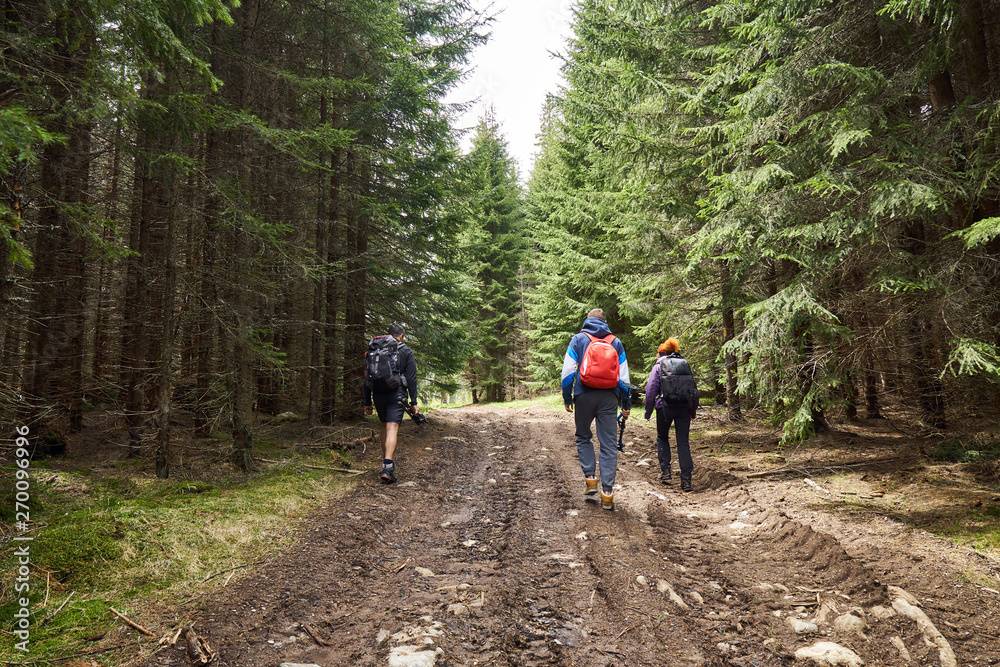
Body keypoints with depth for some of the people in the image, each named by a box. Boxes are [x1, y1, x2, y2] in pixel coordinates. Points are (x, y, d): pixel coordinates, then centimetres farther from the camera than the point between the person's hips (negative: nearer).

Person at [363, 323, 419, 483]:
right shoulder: (406, 351, 4)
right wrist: (413, 402, 0)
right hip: (396, 393, -4)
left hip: (378, 394, 4)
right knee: (392, 428, -9)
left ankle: (387, 460, 26)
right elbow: (411, 378, -1)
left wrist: (367, 401, 15)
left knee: (385, 426, 20)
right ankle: (388, 467, -21)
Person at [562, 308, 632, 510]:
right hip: (609, 397, 1)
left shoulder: (579, 339, 8)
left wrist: (567, 398, 10)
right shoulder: (616, 342, 12)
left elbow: (568, 371, 2)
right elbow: (624, 376, 10)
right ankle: (607, 492, 0)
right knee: (609, 444, 3)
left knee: (583, 437, 19)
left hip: (585, 395, -1)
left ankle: (590, 477, 8)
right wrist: (626, 404, 15)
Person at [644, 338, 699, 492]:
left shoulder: (658, 366, 3)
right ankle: (686, 479, -1)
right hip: (684, 408, 3)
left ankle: (665, 470, 9)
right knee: (683, 442, 4)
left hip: (666, 407, -3)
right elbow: (694, 388, 16)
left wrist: (648, 412, 4)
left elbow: (651, 390, -2)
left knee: (662, 438, 18)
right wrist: (693, 411, 23)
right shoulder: (685, 364, 14)